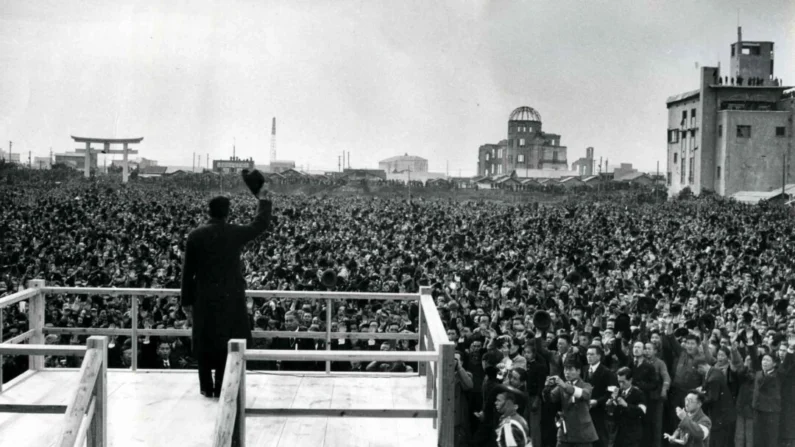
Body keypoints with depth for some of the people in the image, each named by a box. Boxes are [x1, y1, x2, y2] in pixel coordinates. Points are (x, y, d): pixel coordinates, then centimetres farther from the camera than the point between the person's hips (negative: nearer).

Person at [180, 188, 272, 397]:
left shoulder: (195, 235, -2)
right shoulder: (235, 233, -6)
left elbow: (187, 272, 0)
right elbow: (261, 224, 11)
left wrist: (187, 301, 7)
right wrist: (263, 200, 25)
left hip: (204, 299, 2)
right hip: (231, 298, -1)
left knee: (205, 343, 10)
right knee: (228, 344, 5)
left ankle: (206, 388, 15)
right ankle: (223, 388, 6)